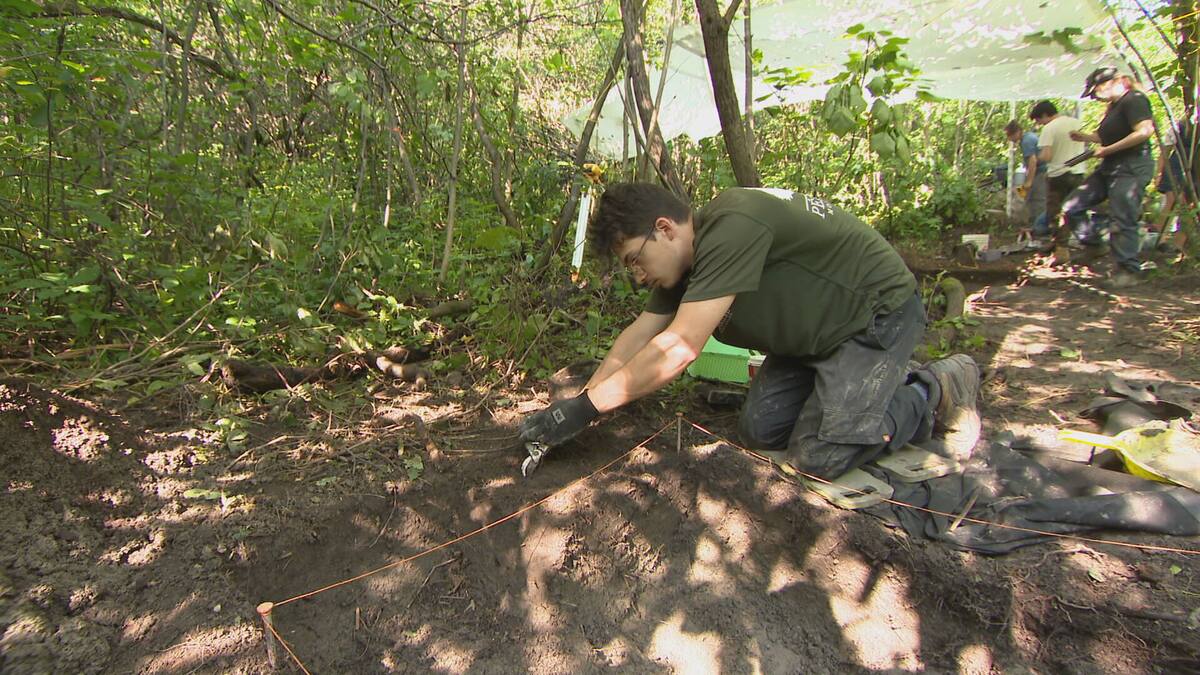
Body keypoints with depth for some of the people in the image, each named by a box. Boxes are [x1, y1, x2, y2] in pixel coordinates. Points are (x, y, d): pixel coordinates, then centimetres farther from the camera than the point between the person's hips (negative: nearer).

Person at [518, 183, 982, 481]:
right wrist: (574, 407, -8)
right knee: (760, 431, 3)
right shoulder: (690, 259, -2)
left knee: (817, 457, -13)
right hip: (815, 331, 9)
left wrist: (584, 409, -31)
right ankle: (890, 384, 20)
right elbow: (638, 336, 0)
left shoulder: (731, 226, -33)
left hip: (876, 315, -9)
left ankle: (936, 393, 9)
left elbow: (678, 349, -37)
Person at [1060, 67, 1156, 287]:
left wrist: (1108, 150, -20)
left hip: (1131, 168, -10)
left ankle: (1130, 270, 1)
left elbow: (1144, 131, -23)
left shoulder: (1134, 99, -11)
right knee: (1072, 206, 4)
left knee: (1122, 221, -8)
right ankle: (1091, 245, 17)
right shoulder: (1114, 106, 18)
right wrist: (1085, 137, 13)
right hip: (1109, 168, 10)